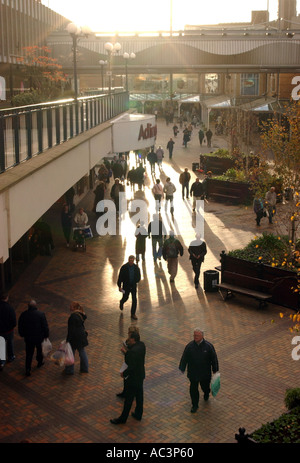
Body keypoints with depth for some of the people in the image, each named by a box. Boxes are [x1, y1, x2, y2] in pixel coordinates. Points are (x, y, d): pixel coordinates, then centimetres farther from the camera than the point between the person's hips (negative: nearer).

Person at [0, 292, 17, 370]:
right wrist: (13, 326, 2)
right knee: (10, 343, 21)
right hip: (9, 330, -2)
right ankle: (10, 357, 39)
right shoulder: (9, 307, -23)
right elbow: (14, 320, -19)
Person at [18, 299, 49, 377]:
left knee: (29, 353, 9)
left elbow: (20, 326, 1)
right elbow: (45, 326, -12)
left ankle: (27, 369, 4)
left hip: (28, 338, 1)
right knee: (40, 350, 24)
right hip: (39, 337, -1)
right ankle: (40, 362, 42)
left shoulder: (23, 314, -10)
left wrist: (22, 334, 16)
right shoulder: (41, 314, -16)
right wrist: (46, 335, 2)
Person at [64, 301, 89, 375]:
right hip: (82, 336, 8)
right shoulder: (81, 314, 1)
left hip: (74, 338, -8)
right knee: (82, 352, 19)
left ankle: (69, 370, 21)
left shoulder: (73, 316, -25)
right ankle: (85, 369, 29)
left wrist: (68, 340, -17)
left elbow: (71, 330, -23)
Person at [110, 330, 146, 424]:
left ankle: (123, 418, 22)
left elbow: (131, 367, -28)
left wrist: (124, 373, -13)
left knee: (129, 399, 7)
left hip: (133, 378, -8)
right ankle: (138, 414, 38)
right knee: (139, 395, 22)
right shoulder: (142, 345, -7)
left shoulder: (132, 351, -32)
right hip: (140, 375, 9)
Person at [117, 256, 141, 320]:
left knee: (134, 300, -3)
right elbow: (120, 277, -10)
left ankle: (133, 314, 9)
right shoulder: (124, 267, -14)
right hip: (126, 286, -1)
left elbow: (138, 276, 6)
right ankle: (121, 302, 53)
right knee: (125, 298, 14)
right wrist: (119, 286, -11)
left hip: (133, 286, 1)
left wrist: (135, 282, -8)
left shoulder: (136, 268, -8)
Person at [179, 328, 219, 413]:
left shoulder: (208, 346, -14)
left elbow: (214, 358, -3)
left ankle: (206, 394, 54)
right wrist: (182, 369, 4)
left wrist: (215, 370, 2)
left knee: (205, 386, 18)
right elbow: (184, 358, -1)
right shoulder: (189, 346, -11)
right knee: (193, 389, 4)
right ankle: (195, 405, 22)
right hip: (193, 372, 0)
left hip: (205, 373, 0)